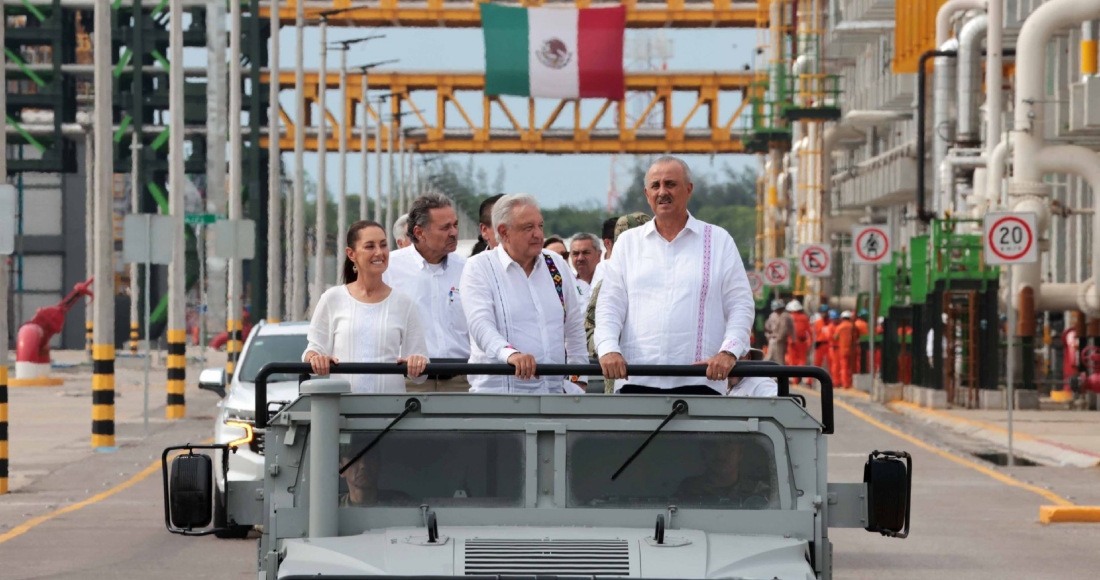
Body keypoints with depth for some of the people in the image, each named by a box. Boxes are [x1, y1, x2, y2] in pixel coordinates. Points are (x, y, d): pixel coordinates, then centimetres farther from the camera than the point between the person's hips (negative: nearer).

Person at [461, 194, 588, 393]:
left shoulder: (557, 265, 14)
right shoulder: (479, 267, 0)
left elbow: (575, 328, 20)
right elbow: (480, 324, -16)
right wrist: (509, 353, -34)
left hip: (554, 389, 5)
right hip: (497, 389, -5)